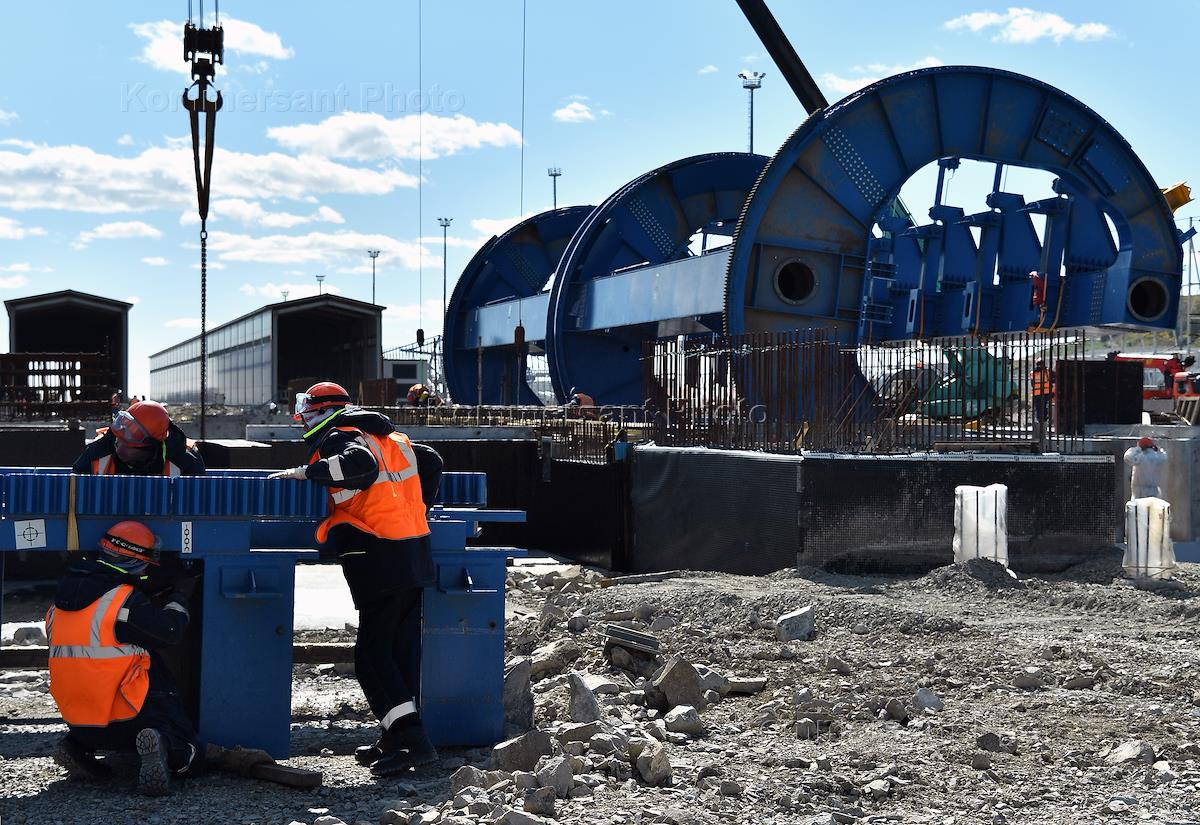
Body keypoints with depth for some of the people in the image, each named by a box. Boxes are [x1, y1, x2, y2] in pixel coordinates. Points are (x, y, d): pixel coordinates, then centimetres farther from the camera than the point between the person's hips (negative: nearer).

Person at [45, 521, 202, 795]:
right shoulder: (126, 600, -15)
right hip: (129, 718, -7)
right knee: (192, 759, 5)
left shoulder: (60, 603, 7)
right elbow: (169, 631, -10)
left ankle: (78, 747, 10)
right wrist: (178, 601, 11)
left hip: (77, 721, 7)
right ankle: (160, 746, -26)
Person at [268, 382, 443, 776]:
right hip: (415, 558, 9)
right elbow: (431, 463, 26)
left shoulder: (338, 439, -6)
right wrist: (414, 509, 30)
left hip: (382, 563, -9)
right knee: (402, 648, 12)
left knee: (372, 654, -6)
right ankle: (395, 739, 18)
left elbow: (361, 463, -26)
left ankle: (412, 739, -13)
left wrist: (307, 471, -17)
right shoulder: (391, 439, 19)